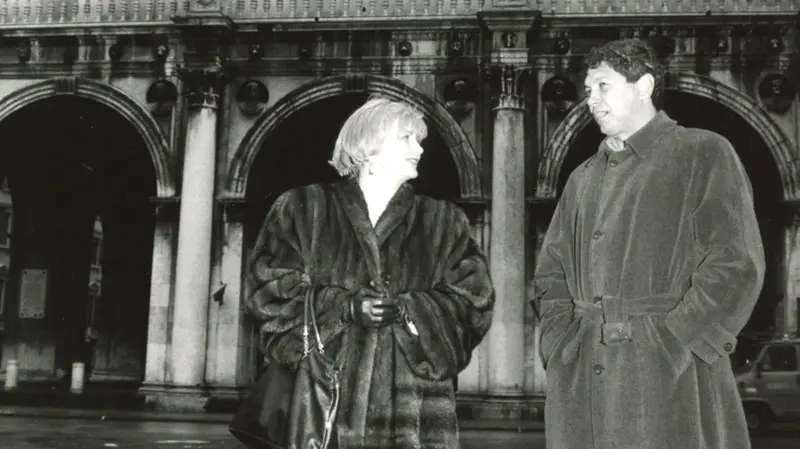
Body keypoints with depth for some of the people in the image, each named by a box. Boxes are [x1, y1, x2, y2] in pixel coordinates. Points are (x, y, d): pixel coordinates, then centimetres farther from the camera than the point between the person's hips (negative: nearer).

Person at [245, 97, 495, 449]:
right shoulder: (303, 208, 8)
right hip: (322, 396, -1)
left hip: (412, 402, 2)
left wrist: (408, 310, -10)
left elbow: (473, 301, 7)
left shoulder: (443, 221, 14)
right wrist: (344, 307, -12)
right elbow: (269, 288, 1)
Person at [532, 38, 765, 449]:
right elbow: (551, 272, 19)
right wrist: (561, 339, 1)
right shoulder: (582, 179, 18)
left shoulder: (704, 154, 2)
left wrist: (671, 344, -14)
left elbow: (736, 264, -7)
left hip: (669, 379, -5)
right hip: (582, 379, 5)